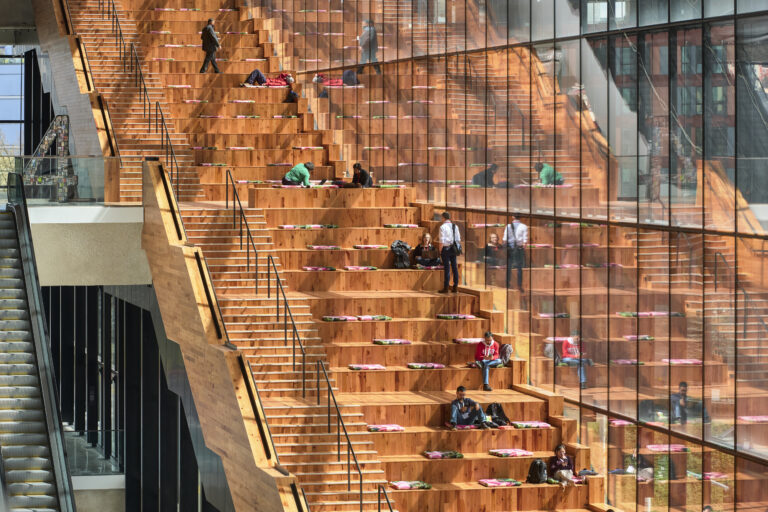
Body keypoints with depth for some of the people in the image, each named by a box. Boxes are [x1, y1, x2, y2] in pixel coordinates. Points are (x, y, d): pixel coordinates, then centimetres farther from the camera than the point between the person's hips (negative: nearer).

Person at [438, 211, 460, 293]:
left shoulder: (443, 227, -9)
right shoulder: (455, 226, 9)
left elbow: (441, 241, -13)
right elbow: (458, 239, 10)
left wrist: (440, 251, -7)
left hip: (446, 248, -5)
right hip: (453, 249, 5)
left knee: (446, 268, -4)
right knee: (454, 267, 9)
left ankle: (445, 288, -1)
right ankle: (455, 287, 11)